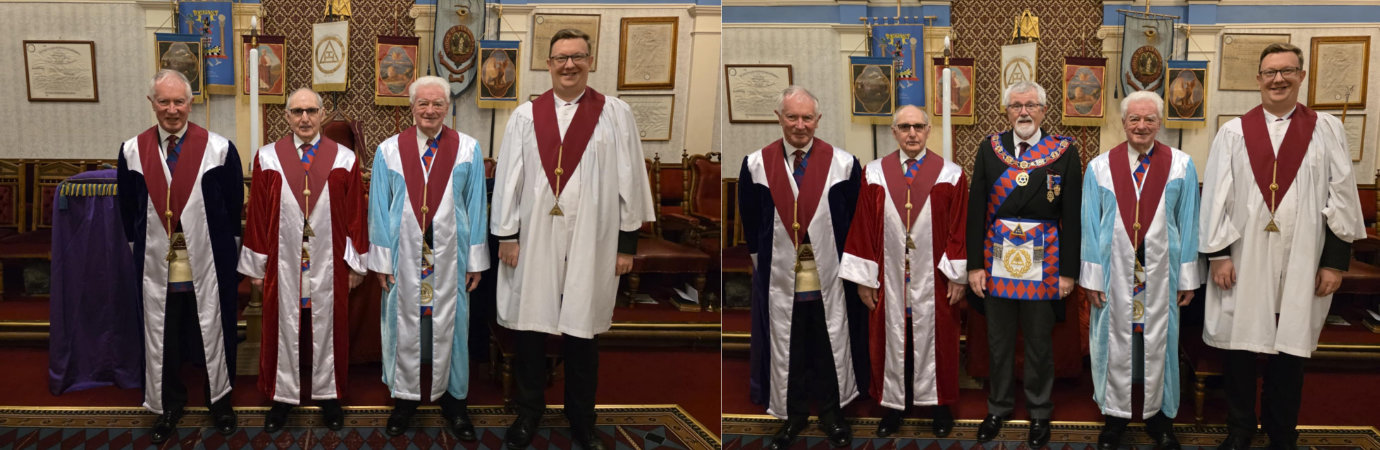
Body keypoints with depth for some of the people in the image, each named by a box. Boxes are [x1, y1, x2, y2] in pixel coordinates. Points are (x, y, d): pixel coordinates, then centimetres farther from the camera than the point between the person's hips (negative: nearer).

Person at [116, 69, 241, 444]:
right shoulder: (133, 150, 0)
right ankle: (169, 404, 30)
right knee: (162, 337, 12)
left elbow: (235, 205, 1)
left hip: (207, 261, -2)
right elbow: (128, 209, 9)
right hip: (157, 263, 2)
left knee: (213, 332, 10)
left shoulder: (219, 148, -7)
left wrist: (228, 251, 3)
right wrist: (139, 250, 9)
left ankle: (219, 399, 29)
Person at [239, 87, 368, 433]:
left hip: (329, 262, 0)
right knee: (284, 328, 8)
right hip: (283, 262, 0)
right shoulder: (268, 158, -1)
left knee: (326, 327, 8)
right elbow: (257, 213, 2)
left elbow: (356, 213, 1)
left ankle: (328, 394, 21)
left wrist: (355, 262, 1)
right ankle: (283, 396, 20)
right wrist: (256, 264, 1)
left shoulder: (344, 159, -2)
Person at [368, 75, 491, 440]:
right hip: (405, 255, 0)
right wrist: (381, 260, -1)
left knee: (449, 324, 6)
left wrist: (476, 260, 0)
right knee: (404, 324, 6)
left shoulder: (468, 149, 1)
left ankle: (454, 400, 18)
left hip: (449, 255, 0)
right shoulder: (389, 150, 1)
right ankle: (405, 397, 20)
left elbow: (476, 207, 2)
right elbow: (379, 208, 3)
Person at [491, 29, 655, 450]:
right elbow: (508, 178, 5)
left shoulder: (615, 114, 1)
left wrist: (628, 242, -1)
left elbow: (630, 179, 1)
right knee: (528, 328, 6)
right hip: (534, 239, 1)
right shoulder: (526, 115, 4)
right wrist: (506, 235, 1)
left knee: (581, 332, 8)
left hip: (590, 242, -1)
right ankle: (528, 412, 22)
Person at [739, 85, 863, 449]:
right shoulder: (756, 165, -4)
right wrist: (762, 263, 7)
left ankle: (831, 412, 28)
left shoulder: (843, 163, -8)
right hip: (780, 276, 1)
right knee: (787, 349, 11)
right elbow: (750, 222, 6)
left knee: (831, 346, 11)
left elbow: (856, 220, 1)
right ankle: (794, 414, 27)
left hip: (828, 274, -1)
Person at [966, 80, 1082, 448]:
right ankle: (998, 407, 29)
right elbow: (976, 208, 2)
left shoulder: (1065, 152, -2)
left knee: (1039, 345, 10)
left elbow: (1072, 215, -2)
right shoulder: (990, 148, 3)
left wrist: (1069, 272, -5)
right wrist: (975, 264, -2)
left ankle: (1039, 414, 24)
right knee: (999, 342, 13)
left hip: (1043, 264, -2)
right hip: (997, 262, 2)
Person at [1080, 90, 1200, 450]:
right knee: (1116, 342, 6)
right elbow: (1091, 226, 2)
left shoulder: (1181, 165, 0)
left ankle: (1159, 414, 21)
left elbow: (1188, 225, 2)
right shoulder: (1100, 167, 0)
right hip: (1116, 270, 0)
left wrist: (1188, 277, 0)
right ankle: (1115, 415, 18)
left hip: (1161, 271, 0)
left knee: (1159, 342, 7)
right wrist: (1091, 277, -2)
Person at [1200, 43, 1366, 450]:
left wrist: (1336, 259, -3)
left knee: (1291, 348, 7)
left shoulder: (1327, 130, 3)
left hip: (1301, 263, 0)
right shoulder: (1234, 132, 3)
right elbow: (1215, 196, 1)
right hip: (1243, 261, 0)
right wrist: (1217, 253, -4)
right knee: (1240, 347, 6)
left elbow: (1342, 198, 2)